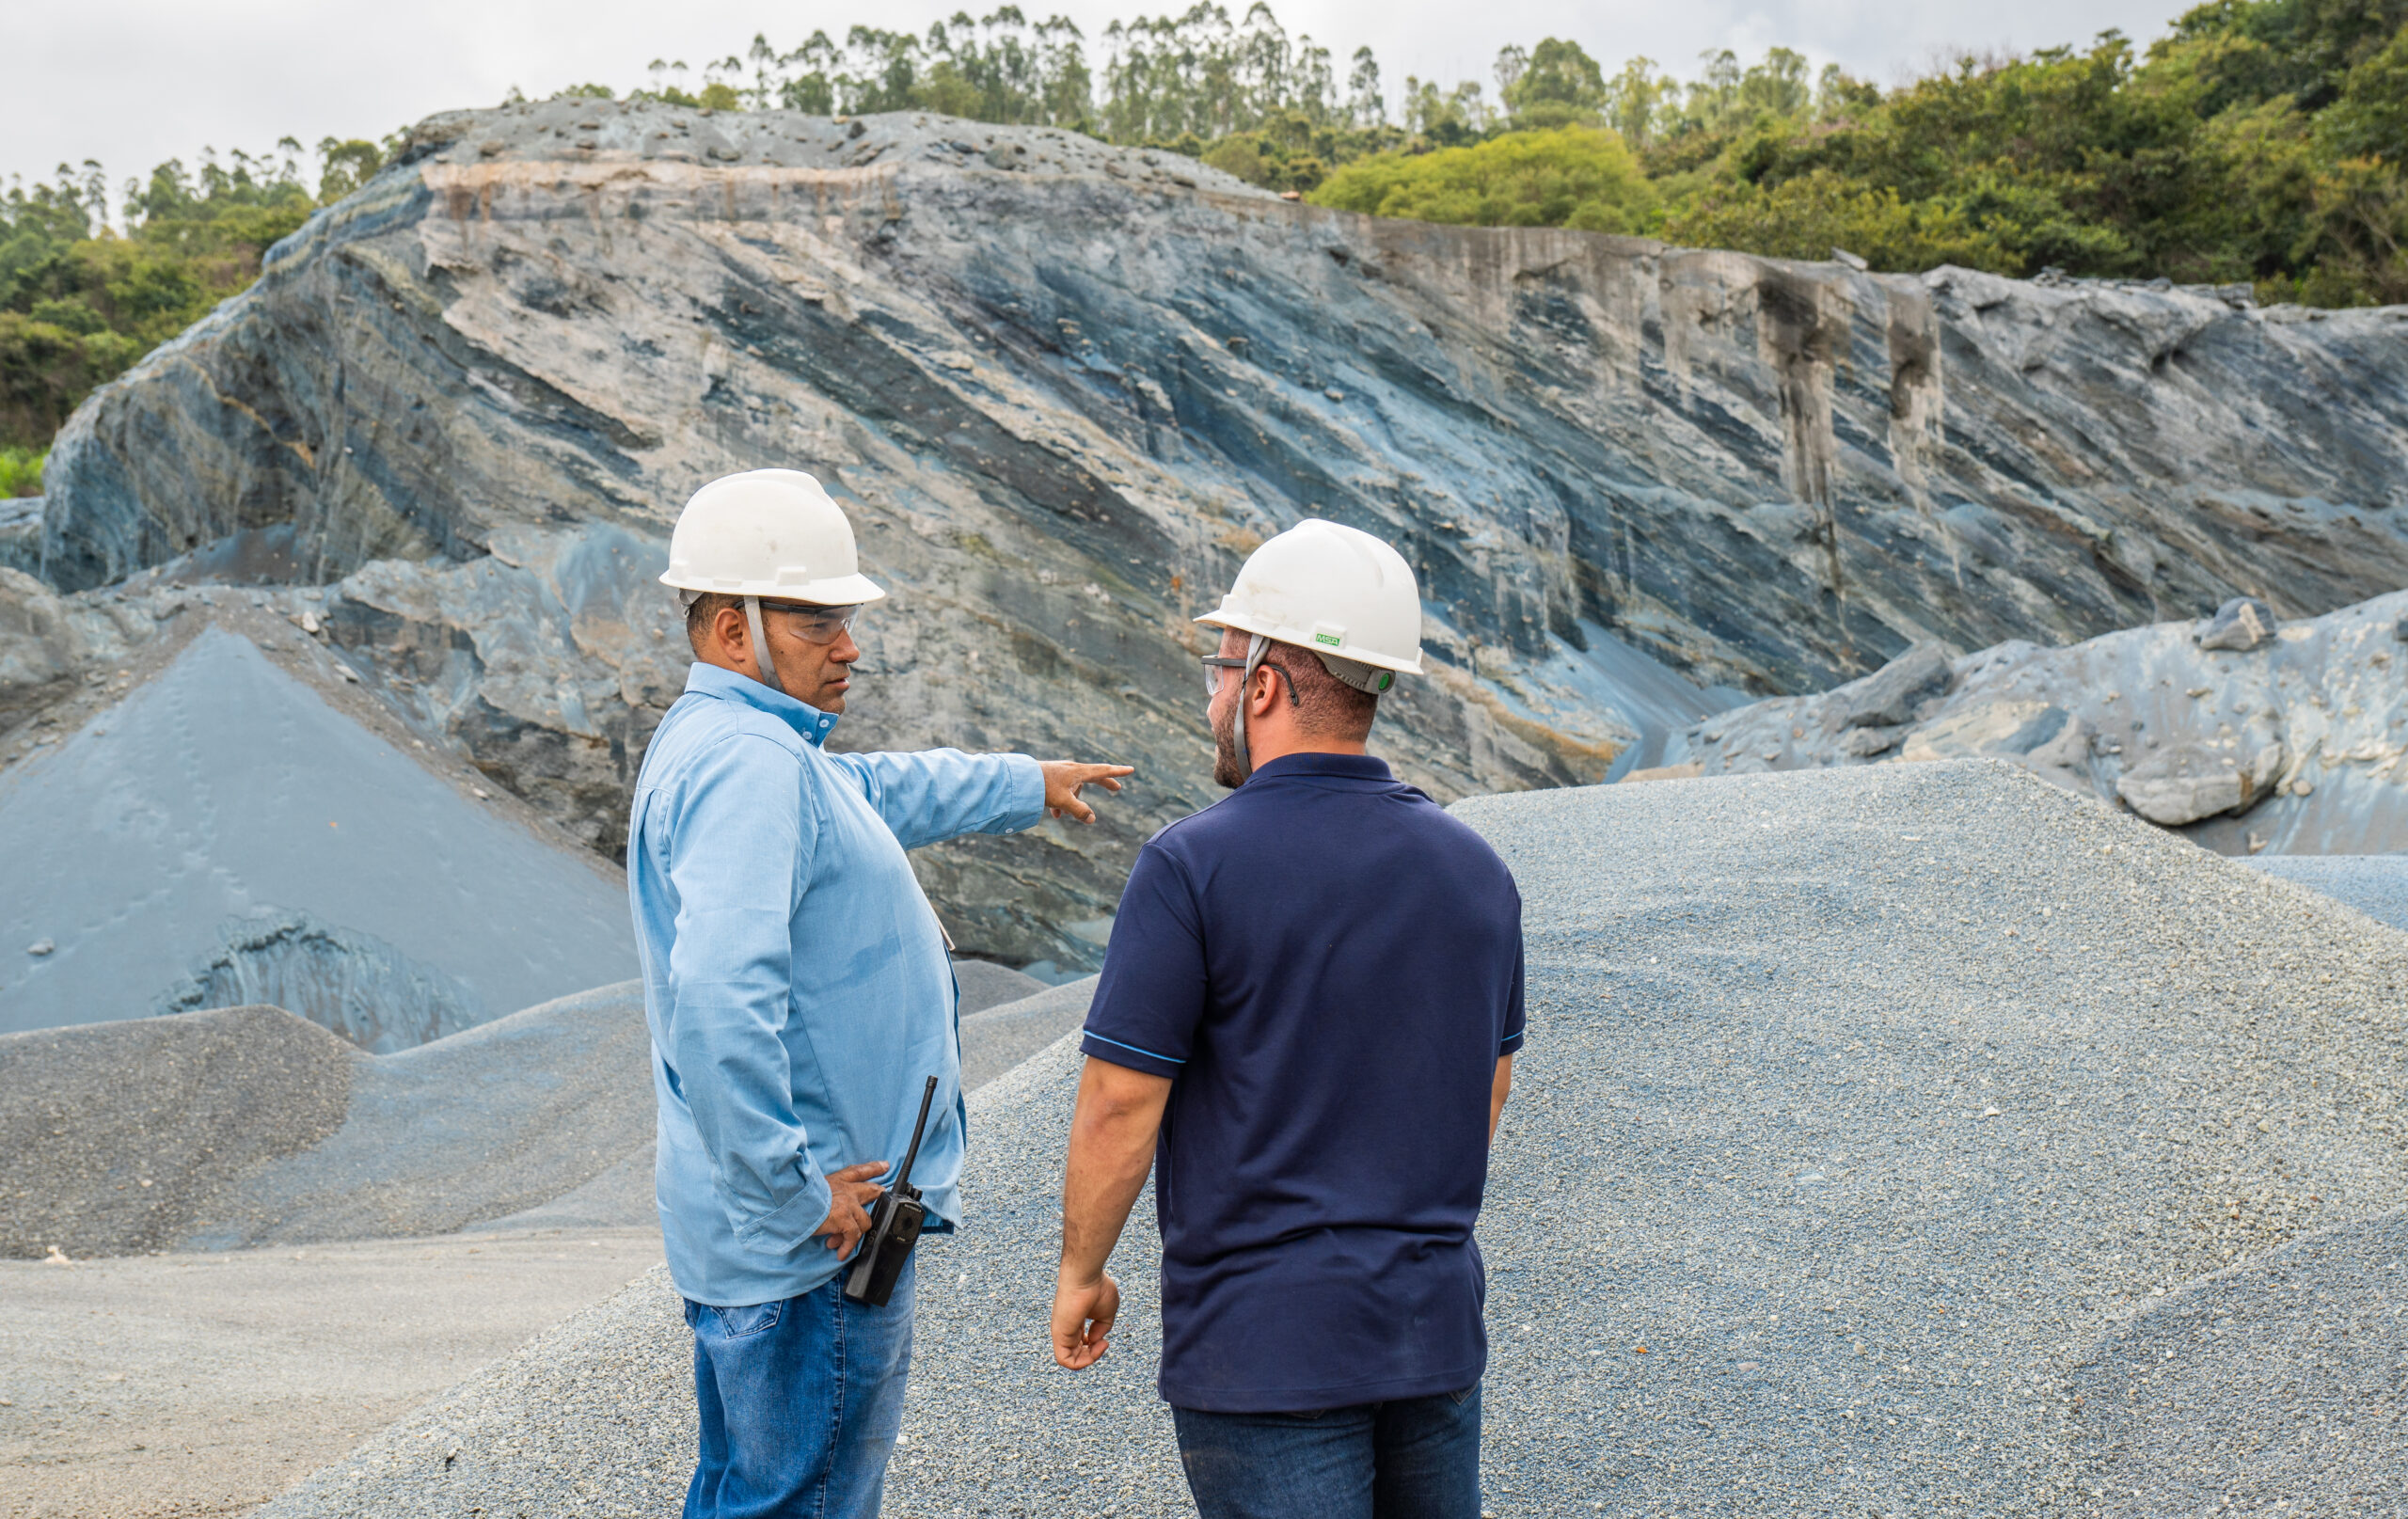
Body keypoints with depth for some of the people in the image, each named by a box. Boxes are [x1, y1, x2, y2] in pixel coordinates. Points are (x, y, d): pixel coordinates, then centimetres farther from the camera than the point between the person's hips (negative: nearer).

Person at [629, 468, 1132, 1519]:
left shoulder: (727, 745, 15)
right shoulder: (746, 764, -20)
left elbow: (882, 791, 36)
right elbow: (719, 997, -33)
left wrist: (1030, 785, 48)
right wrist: (791, 1189, -26)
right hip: (807, 1240, -11)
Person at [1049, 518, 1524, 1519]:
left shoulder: (1196, 865, -14)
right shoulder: (1473, 867, 4)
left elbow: (1122, 1103, -13)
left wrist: (1081, 1273, 1)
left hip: (1263, 1347, -5)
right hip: (1437, 1325, 6)